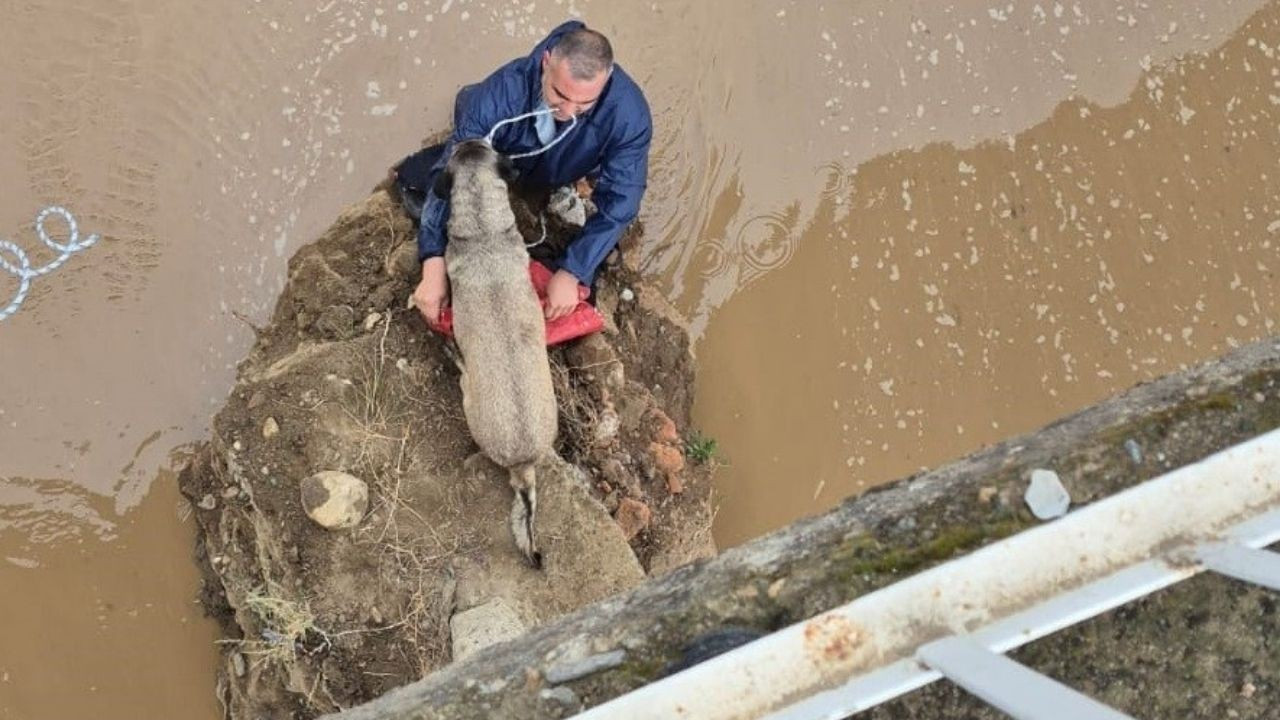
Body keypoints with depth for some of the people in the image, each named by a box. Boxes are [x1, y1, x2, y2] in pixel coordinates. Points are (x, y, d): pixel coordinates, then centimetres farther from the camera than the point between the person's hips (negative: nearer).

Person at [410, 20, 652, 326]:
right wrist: (434, 266, -52)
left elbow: (618, 202, -37)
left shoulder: (629, 113, -45)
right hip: (505, 159, 0)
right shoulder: (504, 92, -45)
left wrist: (571, 273, -44)